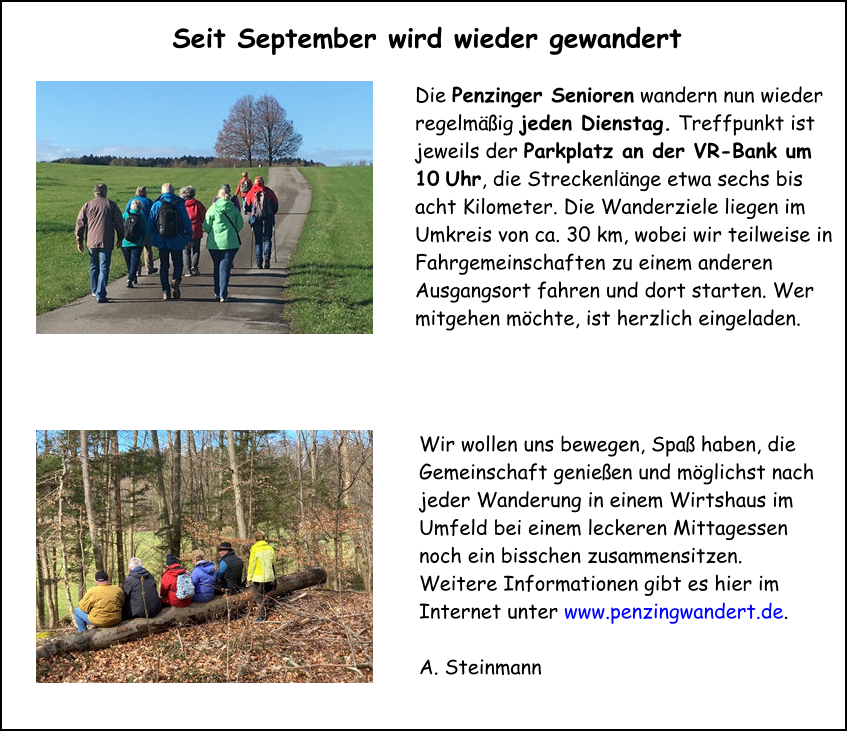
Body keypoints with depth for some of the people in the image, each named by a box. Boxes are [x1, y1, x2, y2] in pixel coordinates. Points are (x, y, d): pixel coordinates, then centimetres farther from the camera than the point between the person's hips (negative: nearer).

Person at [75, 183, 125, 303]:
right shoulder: (111, 205, 0)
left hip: (91, 242, 3)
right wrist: (120, 238, 12)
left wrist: (79, 241, 12)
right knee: (104, 268, -1)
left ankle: (94, 291, 29)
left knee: (94, 267, 18)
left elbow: (80, 223, 5)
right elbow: (119, 222, 1)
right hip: (106, 242, -3)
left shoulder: (87, 205, 5)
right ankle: (100, 295, -8)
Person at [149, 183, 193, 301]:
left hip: (162, 241, 1)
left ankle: (165, 291, 3)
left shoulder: (156, 205, 1)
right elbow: (187, 222, -1)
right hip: (177, 241, -1)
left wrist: (149, 238, 13)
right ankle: (176, 280, -17)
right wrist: (189, 238, 5)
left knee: (163, 265, 8)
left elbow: (151, 224, 3)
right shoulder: (179, 204, -2)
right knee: (178, 263, 12)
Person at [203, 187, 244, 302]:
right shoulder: (234, 209, -1)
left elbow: (206, 226, -2)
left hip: (214, 243, 0)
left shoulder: (213, 209, -5)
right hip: (230, 243, 0)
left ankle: (217, 292, 24)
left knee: (217, 267, 17)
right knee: (225, 268, 1)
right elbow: (240, 225, 5)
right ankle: (223, 295, -5)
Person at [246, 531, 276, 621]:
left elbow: (252, 564, -9)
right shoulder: (270, 549, 3)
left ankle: (261, 616, 3)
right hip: (269, 576, 5)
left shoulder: (254, 550, -12)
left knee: (259, 597, 4)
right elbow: (273, 563, 11)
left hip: (258, 577, -5)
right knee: (265, 595, 18)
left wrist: (249, 577, 0)